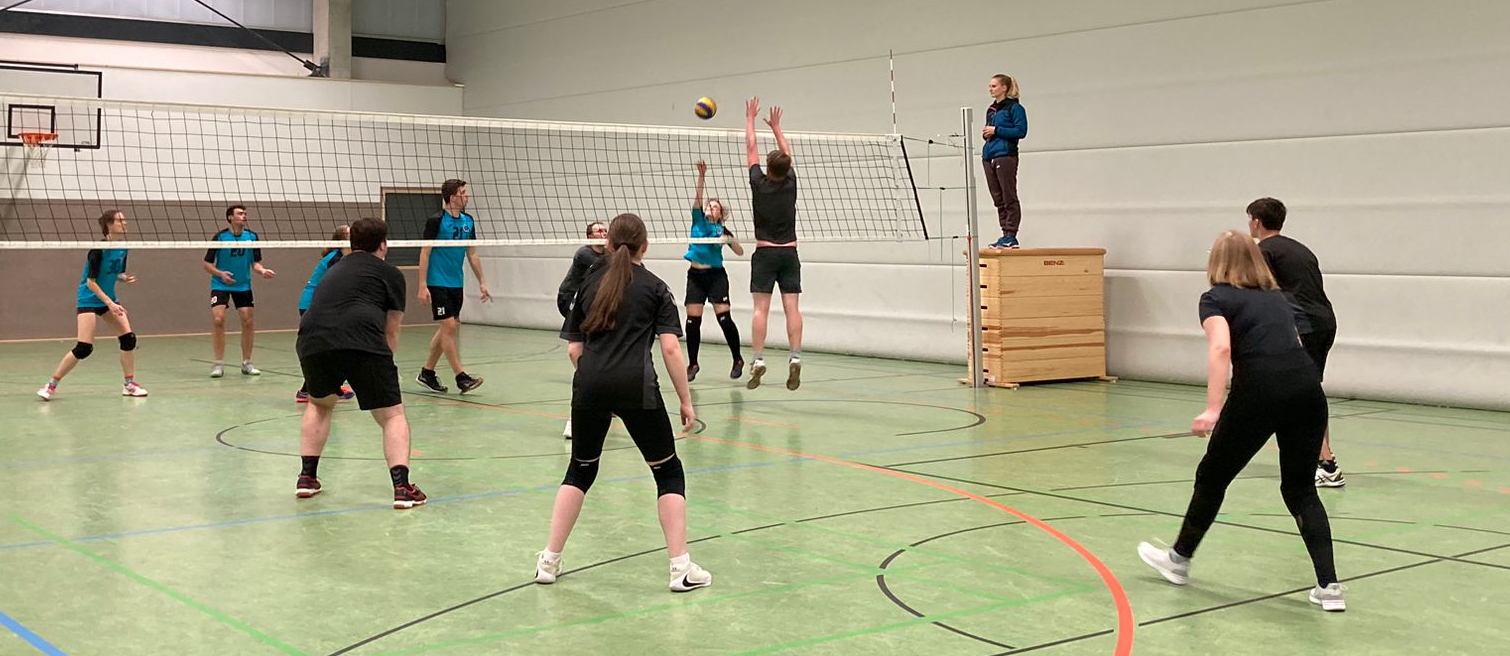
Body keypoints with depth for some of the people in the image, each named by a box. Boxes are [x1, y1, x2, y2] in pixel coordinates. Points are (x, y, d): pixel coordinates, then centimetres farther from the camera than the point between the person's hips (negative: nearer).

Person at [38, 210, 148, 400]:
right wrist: (109, 303, -23)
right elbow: (91, 281, -19)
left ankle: (129, 385, 8)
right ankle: (51, 385, 2)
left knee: (129, 338, -4)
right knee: (84, 348, -13)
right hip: (90, 299, -7)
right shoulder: (99, 249, -20)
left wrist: (125, 278, -9)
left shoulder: (123, 248, 1)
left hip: (109, 298, 7)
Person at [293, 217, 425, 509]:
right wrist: (383, 362, 35)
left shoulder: (335, 271, 34)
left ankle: (307, 477, 30)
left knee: (319, 405, 32)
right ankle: (402, 487, -7)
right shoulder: (390, 273, 18)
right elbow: (392, 331, 18)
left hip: (312, 340, 5)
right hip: (362, 340, -5)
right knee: (392, 416, 7)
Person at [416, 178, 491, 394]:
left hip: (456, 284, 7)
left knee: (446, 330, 10)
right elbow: (424, 253, -10)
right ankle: (461, 377, -6)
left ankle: (427, 373, 22)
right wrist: (423, 285, -14)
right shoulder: (436, 221, -10)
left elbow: (472, 254, 16)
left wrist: (481, 282, 13)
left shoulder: (468, 222, 9)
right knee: (449, 327, -9)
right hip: (437, 284, -7)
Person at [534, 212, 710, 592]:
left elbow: (574, 349, 14)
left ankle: (549, 562, 21)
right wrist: (686, 401, 3)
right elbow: (670, 349, -2)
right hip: (637, 387, -3)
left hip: (589, 387, 4)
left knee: (580, 470, 21)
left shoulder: (590, 283, 17)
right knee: (668, 472, 10)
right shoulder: (655, 287, 7)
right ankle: (681, 568, 4)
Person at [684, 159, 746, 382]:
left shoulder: (723, 230, 4)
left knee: (724, 317, -11)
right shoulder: (698, 220, 8)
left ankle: (738, 360, 2)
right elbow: (698, 196, -6)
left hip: (716, 275, -2)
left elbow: (740, 252, 1)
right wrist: (701, 176, -19)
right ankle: (692, 364, 10)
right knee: (692, 320, 0)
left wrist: (731, 240, -18)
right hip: (695, 275, 3)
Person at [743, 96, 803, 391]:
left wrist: (750, 118, 18)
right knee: (791, 307, -3)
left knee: (761, 308, -4)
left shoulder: (759, 183, -6)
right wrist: (776, 126, 30)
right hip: (789, 253, 2)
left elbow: (751, 149, 6)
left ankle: (758, 361, -10)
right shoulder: (790, 183, 1)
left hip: (765, 253, -2)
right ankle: (795, 359, -11)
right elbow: (787, 152, 18)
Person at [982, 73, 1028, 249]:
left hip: (1006, 156, -8)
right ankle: (1005, 235, 12)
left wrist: (996, 130, -13)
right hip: (989, 155, 8)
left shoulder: (1015, 107, -5)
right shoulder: (991, 109, 19)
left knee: (1009, 198, -6)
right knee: (998, 199, 8)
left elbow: (1021, 131, -12)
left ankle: (1011, 236, -4)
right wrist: (986, 133, 3)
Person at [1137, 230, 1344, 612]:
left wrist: (1213, 409, -18)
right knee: (1300, 489, 17)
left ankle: (1179, 560, 34)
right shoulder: (1277, 297, 26)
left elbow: (1221, 347, -10)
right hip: (1307, 386, 5)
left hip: (1259, 391, -5)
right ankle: (1329, 587, 7)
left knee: (1213, 476, 16)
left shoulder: (1216, 298, 8)